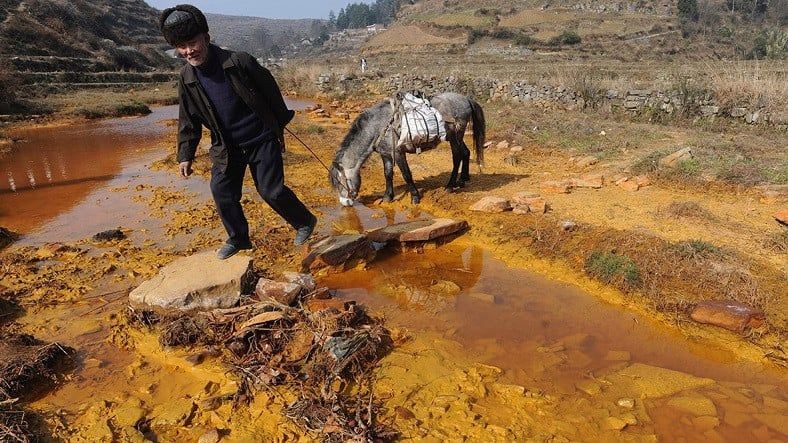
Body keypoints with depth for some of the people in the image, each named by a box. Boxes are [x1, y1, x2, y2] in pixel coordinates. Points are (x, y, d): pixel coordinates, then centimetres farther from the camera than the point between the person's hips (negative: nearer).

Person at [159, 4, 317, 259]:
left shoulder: (239, 62, -17)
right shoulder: (187, 79, -3)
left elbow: (270, 91, -5)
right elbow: (188, 121, 7)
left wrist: (281, 123, 3)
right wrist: (185, 155, 6)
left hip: (262, 140, -5)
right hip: (227, 147, 5)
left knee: (272, 191, -4)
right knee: (222, 192, 2)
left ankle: (304, 222, 22)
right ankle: (238, 239, 24)